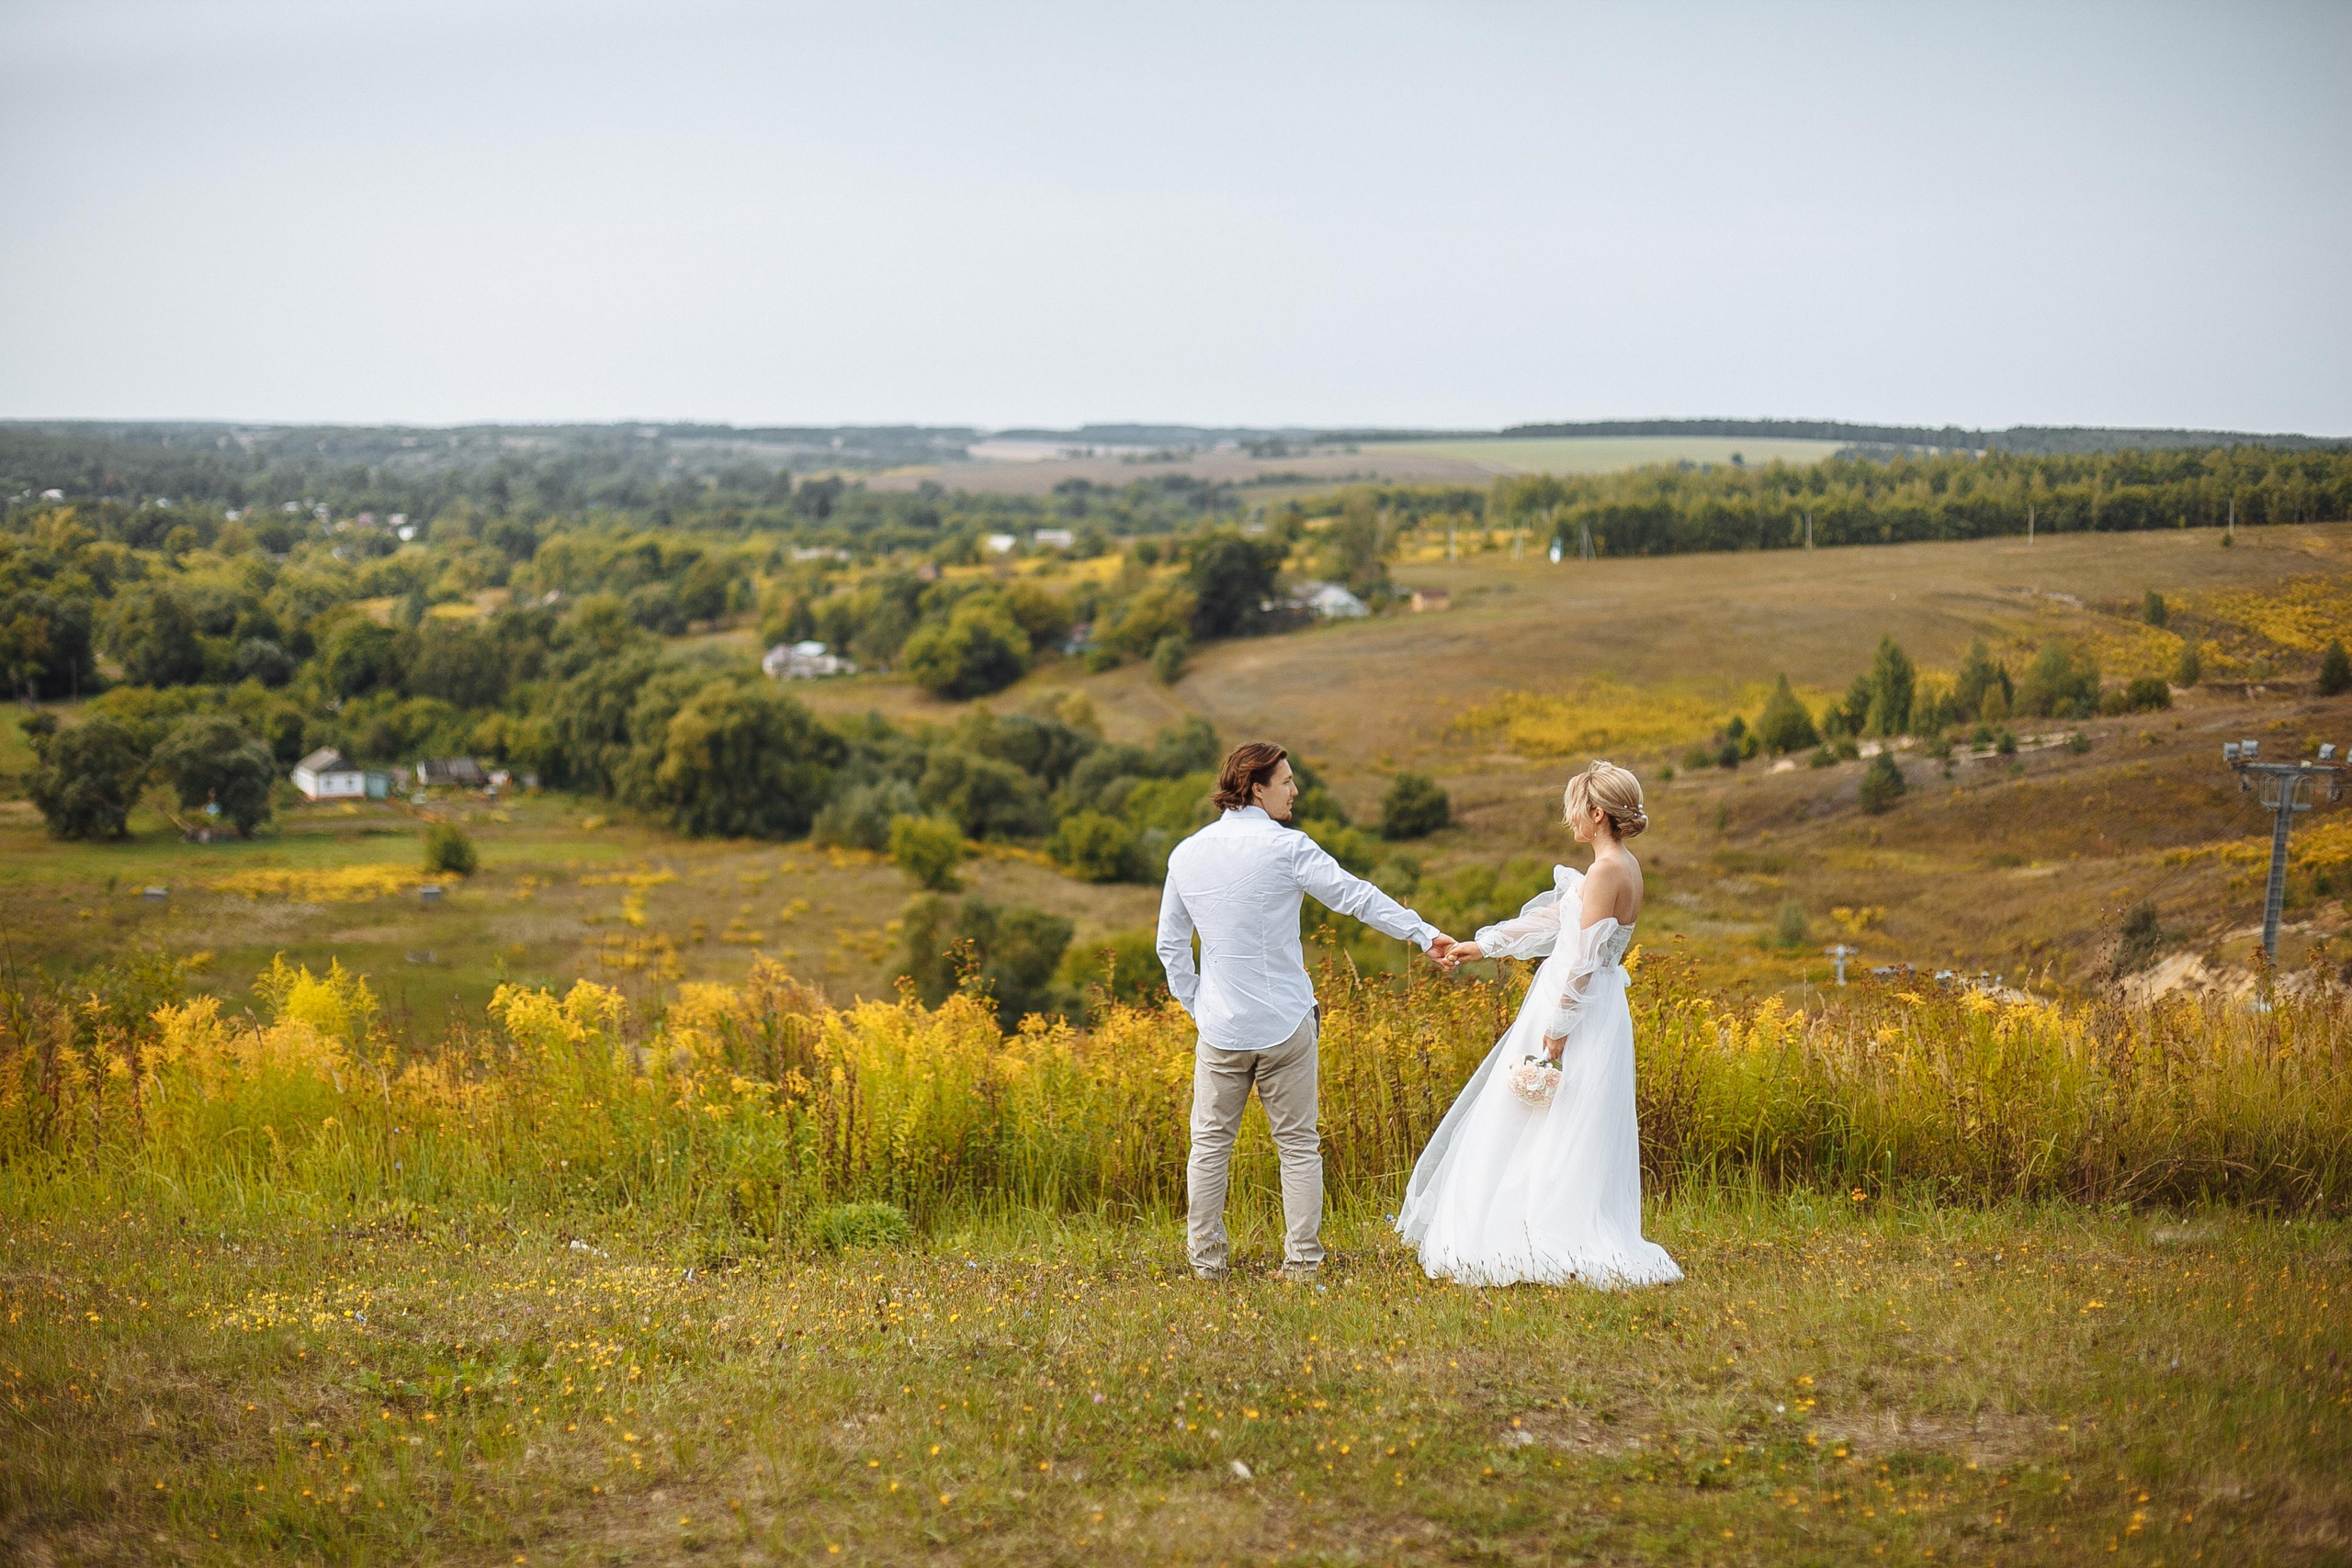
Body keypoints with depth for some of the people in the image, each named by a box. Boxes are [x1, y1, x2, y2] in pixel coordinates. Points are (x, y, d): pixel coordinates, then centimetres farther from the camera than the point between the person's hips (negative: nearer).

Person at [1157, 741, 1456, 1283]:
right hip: (1285, 1025, -3)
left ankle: (1206, 1257, 13)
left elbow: (1171, 944, 10)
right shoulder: (1287, 847, -10)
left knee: (1210, 1142, 11)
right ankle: (1302, 1259, 8)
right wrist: (1425, 933, -9)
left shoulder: (1186, 855, 4)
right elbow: (1357, 896, -12)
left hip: (1219, 1029, 3)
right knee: (1298, 1144, 7)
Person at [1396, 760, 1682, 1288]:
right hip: (1595, 1013, 10)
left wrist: (1557, 1031, -19)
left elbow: (1583, 960, -20)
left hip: (1580, 1013, -10)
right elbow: (1551, 918, 19)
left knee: (1557, 1140, -3)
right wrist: (1483, 946, 21)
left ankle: (1562, 1250, 1)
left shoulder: (1606, 871, -17)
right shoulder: (1622, 866, 13)